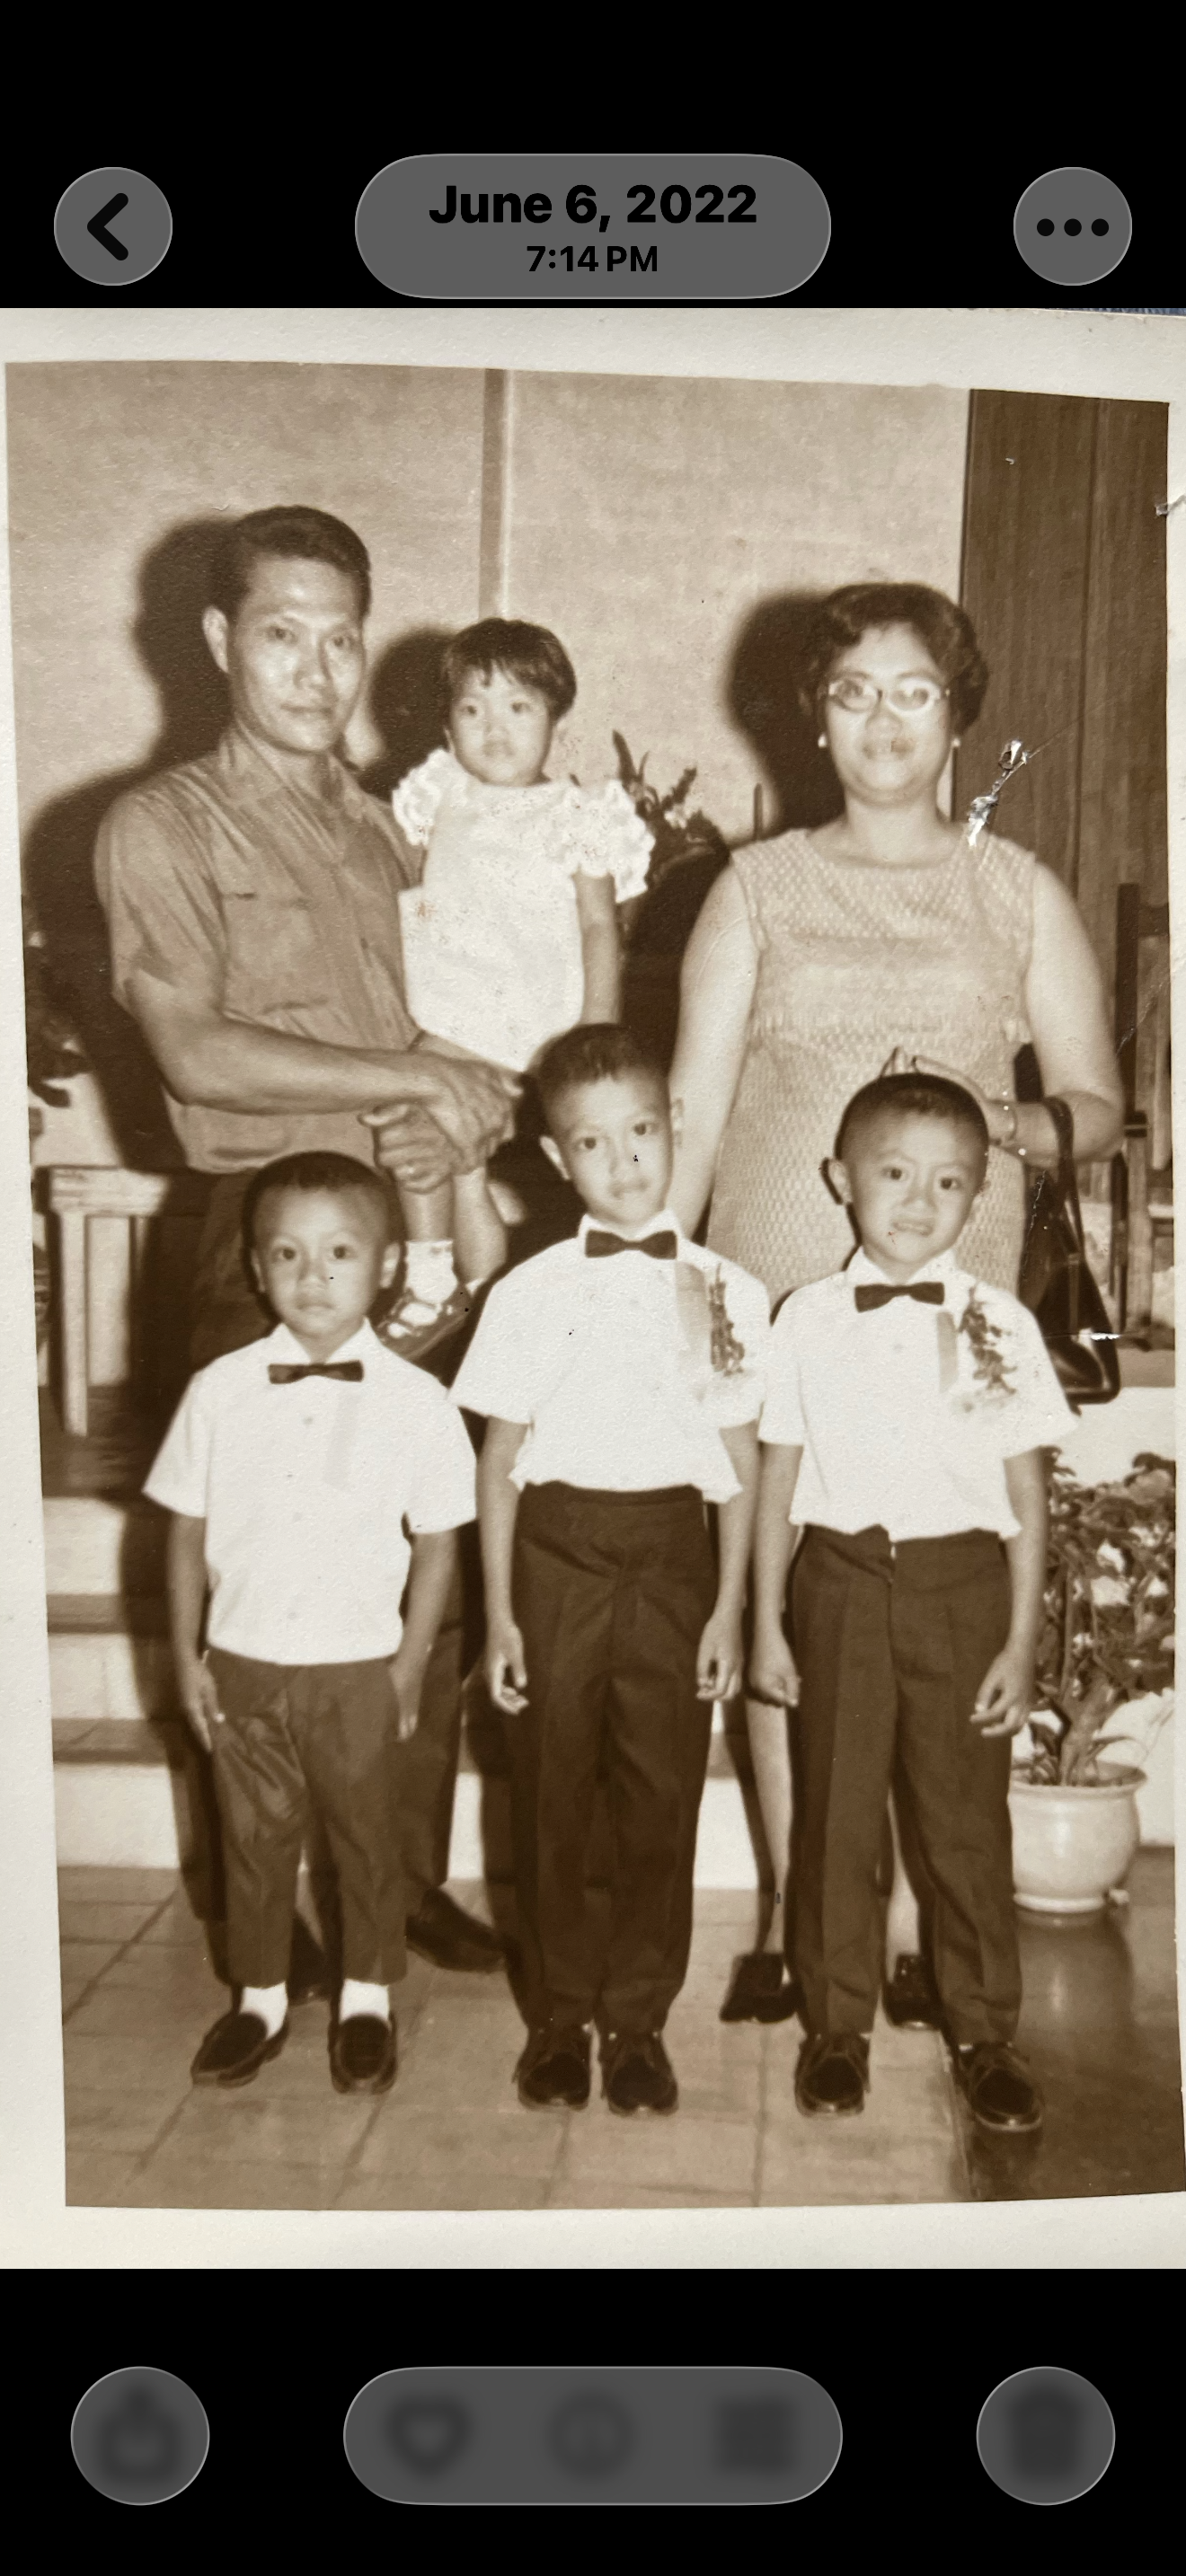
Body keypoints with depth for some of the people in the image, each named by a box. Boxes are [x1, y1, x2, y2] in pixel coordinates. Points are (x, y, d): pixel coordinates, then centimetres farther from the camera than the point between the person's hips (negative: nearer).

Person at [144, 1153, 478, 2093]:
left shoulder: (417, 1403, -10)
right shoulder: (220, 1392, -5)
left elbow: (436, 1545, -3)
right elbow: (188, 1530, 2)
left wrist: (411, 1665, -4)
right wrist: (186, 1656, 2)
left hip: (358, 1671, -1)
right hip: (242, 1665, 2)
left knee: (367, 1840, 14)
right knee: (253, 1840, 15)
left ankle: (367, 2002, 34)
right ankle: (260, 1999, 35)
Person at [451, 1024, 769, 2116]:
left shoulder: (727, 1293, 2)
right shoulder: (529, 1293, -1)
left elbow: (742, 1465, 5)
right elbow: (500, 1463, 2)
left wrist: (729, 1609, 1)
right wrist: (500, 1614, 0)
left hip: (671, 1552, 0)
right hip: (559, 1548, 0)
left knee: (662, 1799, 6)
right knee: (550, 1797, 9)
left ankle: (639, 2019, 24)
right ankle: (559, 2015, 27)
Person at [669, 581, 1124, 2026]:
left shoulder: (1017, 893, 11)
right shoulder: (759, 887, 11)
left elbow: (1100, 1109, 10)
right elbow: (692, 1107, 8)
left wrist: (1014, 1126, -11)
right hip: (773, 1292, 0)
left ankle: (914, 1930, 13)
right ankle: (793, 1919, 16)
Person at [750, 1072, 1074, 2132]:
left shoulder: (999, 1324, -2)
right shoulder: (808, 1320, 0)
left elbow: (1027, 1495, 0)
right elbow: (778, 1478, 5)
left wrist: (1021, 1642, -3)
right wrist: (766, 1624, 4)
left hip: (960, 1579, -1)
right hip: (841, 1577, 1)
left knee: (968, 1816, 8)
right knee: (836, 1812, 10)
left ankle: (985, 2033, 25)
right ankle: (838, 2023, 27)